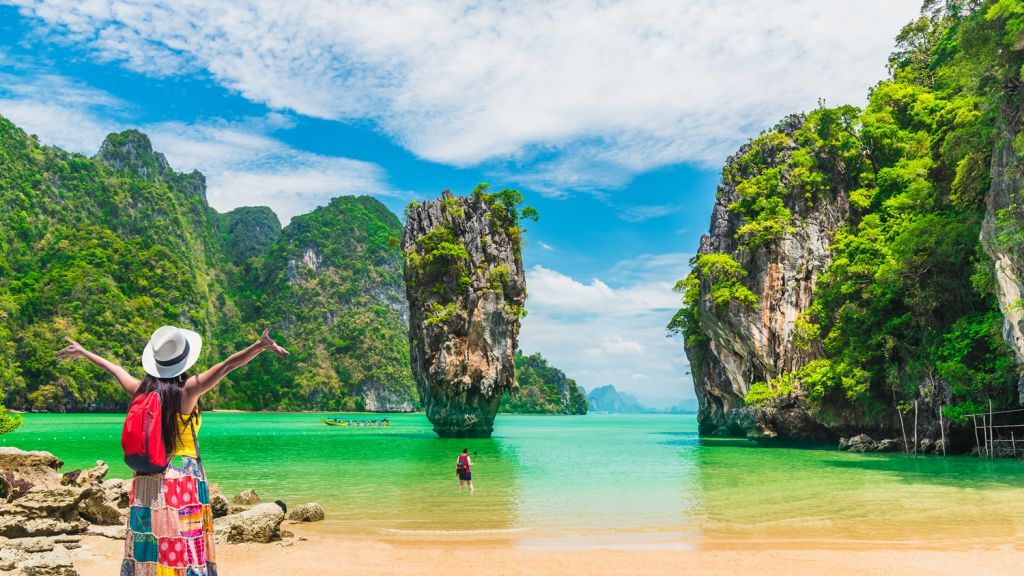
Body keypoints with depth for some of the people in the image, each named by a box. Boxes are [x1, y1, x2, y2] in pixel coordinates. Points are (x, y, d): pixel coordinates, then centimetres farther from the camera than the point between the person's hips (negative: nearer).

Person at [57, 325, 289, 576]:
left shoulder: (141, 389, 2)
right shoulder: (188, 389, -12)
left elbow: (113, 368, 20)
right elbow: (227, 365, -23)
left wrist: (82, 351, 37)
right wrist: (261, 346, -31)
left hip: (146, 481, 5)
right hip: (183, 478, -5)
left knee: (147, 546, 12)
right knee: (185, 552, -1)